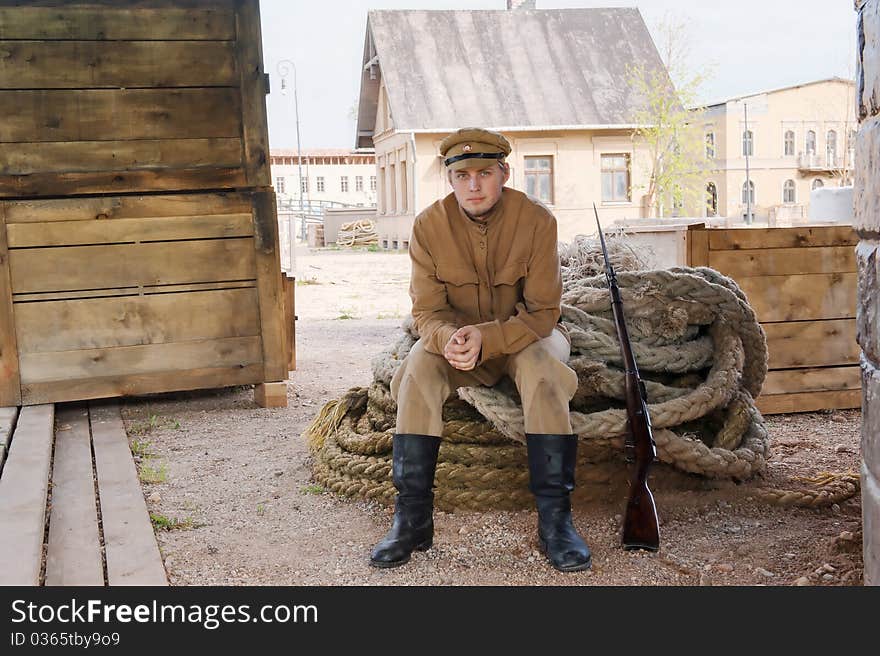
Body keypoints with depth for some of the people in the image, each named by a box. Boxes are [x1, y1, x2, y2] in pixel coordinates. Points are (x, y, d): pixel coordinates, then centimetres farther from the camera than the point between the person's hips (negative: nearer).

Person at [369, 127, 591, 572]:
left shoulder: (536, 220, -18)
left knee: (542, 367, -34)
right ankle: (412, 516, -23)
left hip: (526, 335, -2)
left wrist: (486, 339, -37)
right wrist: (448, 338, -36)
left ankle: (555, 518, -27)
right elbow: (426, 312, -11)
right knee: (419, 366, -28)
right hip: (456, 340, 2)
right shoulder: (429, 226, -12)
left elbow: (542, 313, -20)